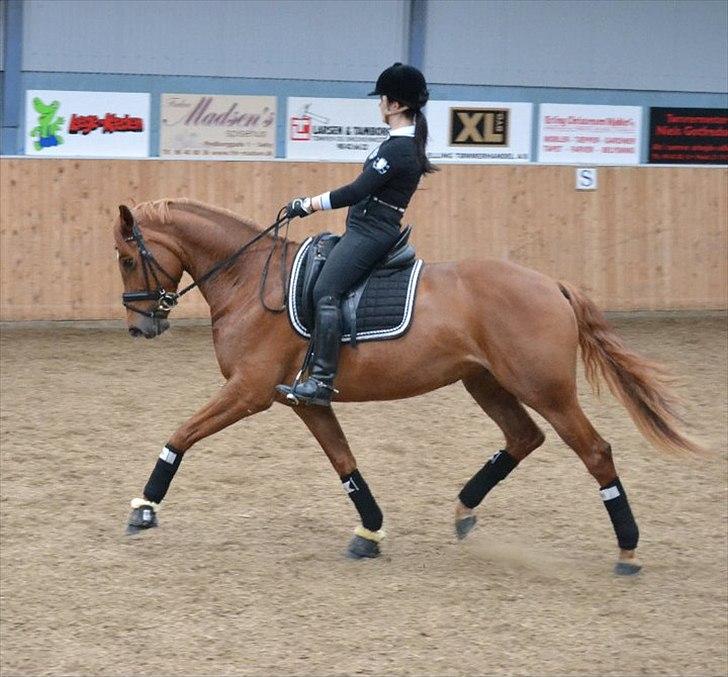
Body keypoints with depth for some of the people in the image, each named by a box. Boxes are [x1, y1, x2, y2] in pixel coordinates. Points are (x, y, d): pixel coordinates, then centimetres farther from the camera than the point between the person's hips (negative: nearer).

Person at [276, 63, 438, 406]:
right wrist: (311, 204, 21)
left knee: (325, 291, -23)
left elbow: (357, 191, -19)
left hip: (369, 232, -11)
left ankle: (321, 380, -30)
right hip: (368, 229, 11)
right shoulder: (404, 143, 15)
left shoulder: (398, 149, -17)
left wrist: (307, 205, -12)